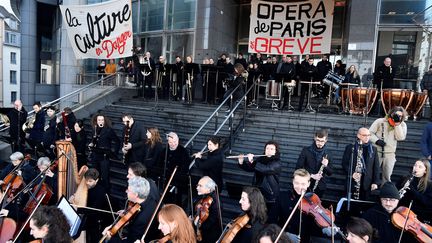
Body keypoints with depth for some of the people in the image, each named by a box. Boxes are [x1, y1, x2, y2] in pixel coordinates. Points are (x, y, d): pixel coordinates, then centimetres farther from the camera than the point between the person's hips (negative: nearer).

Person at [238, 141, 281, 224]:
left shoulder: (277, 164, -10)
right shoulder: (260, 159, 6)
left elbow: (266, 169, -27)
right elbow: (248, 168, 3)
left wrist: (252, 162, -30)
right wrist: (241, 162, -16)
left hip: (270, 196, -4)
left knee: (271, 220, 3)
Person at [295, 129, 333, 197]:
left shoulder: (327, 153, 3)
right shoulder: (306, 150, -4)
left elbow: (330, 173, 7)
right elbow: (298, 168, -5)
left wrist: (326, 166, -14)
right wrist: (311, 175, -17)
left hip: (320, 187, 2)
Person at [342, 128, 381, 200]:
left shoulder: (373, 149, 9)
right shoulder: (350, 147, 2)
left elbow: (376, 167, 7)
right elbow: (344, 163, 0)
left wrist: (375, 182, 0)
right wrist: (352, 173, -15)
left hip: (367, 183, 2)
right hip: (352, 182, -1)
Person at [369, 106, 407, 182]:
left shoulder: (402, 125, 4)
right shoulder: (380, 121, -2)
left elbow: (400, 137, -11)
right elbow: (370, 133, -1)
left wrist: (397, 124, -15)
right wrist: (377, 140, -18)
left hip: (390, 154, 2)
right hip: (376, 152, -1)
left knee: (387, 177, 5)